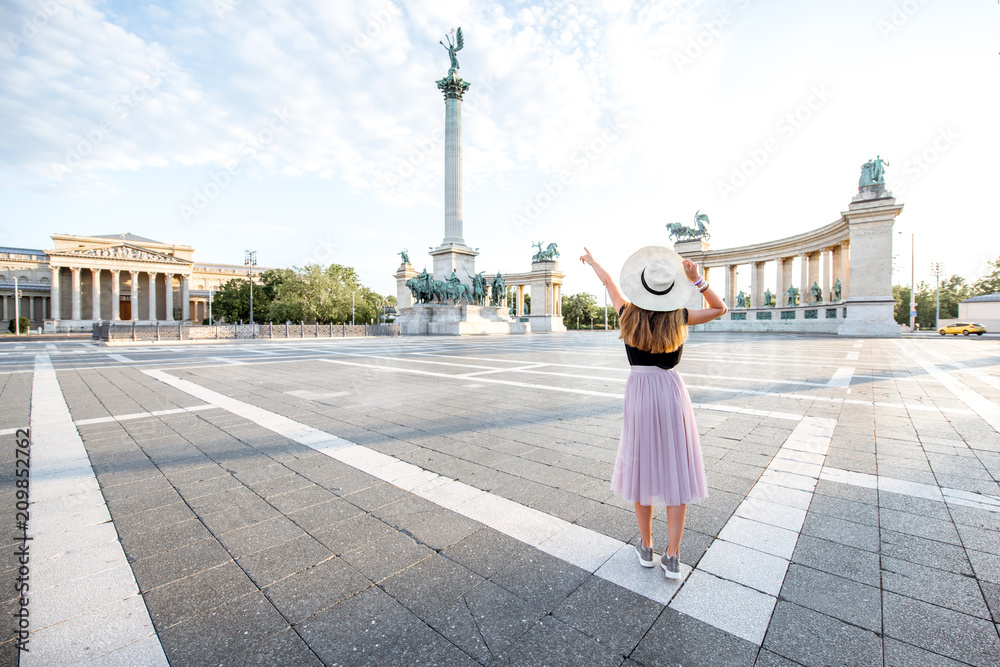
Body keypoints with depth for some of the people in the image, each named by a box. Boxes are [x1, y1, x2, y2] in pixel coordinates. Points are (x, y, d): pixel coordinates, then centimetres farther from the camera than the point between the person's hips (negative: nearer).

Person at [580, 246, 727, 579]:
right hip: (671, 392, 0)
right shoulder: (679, 317, -6)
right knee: (676, 472, 8)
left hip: (639, 392, 0)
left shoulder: (629, 315, -5)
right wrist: (696, 280, -1)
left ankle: (646, 548, 26)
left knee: (642, 468, 12)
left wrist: (591, 261, 31)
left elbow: (609, 282, 13)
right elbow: (719, 309, 12)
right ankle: (672, 557, 14)